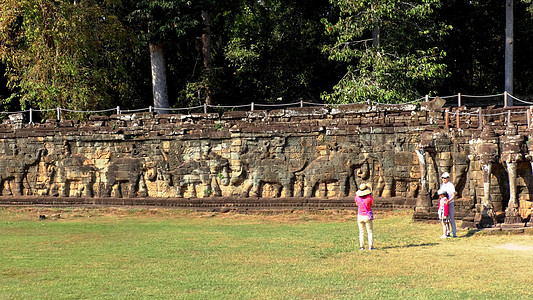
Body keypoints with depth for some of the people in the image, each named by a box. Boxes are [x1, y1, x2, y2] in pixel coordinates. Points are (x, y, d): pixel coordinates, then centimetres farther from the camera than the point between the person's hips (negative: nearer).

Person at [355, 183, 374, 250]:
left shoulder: (357, 197, -10)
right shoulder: (370, 197, -16)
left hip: (360, 216, 2)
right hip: (368, 217, -2)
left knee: (361, 232, 12)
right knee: (370, 232, 6)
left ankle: (362, 246, 9)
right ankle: (370, 246, -1)